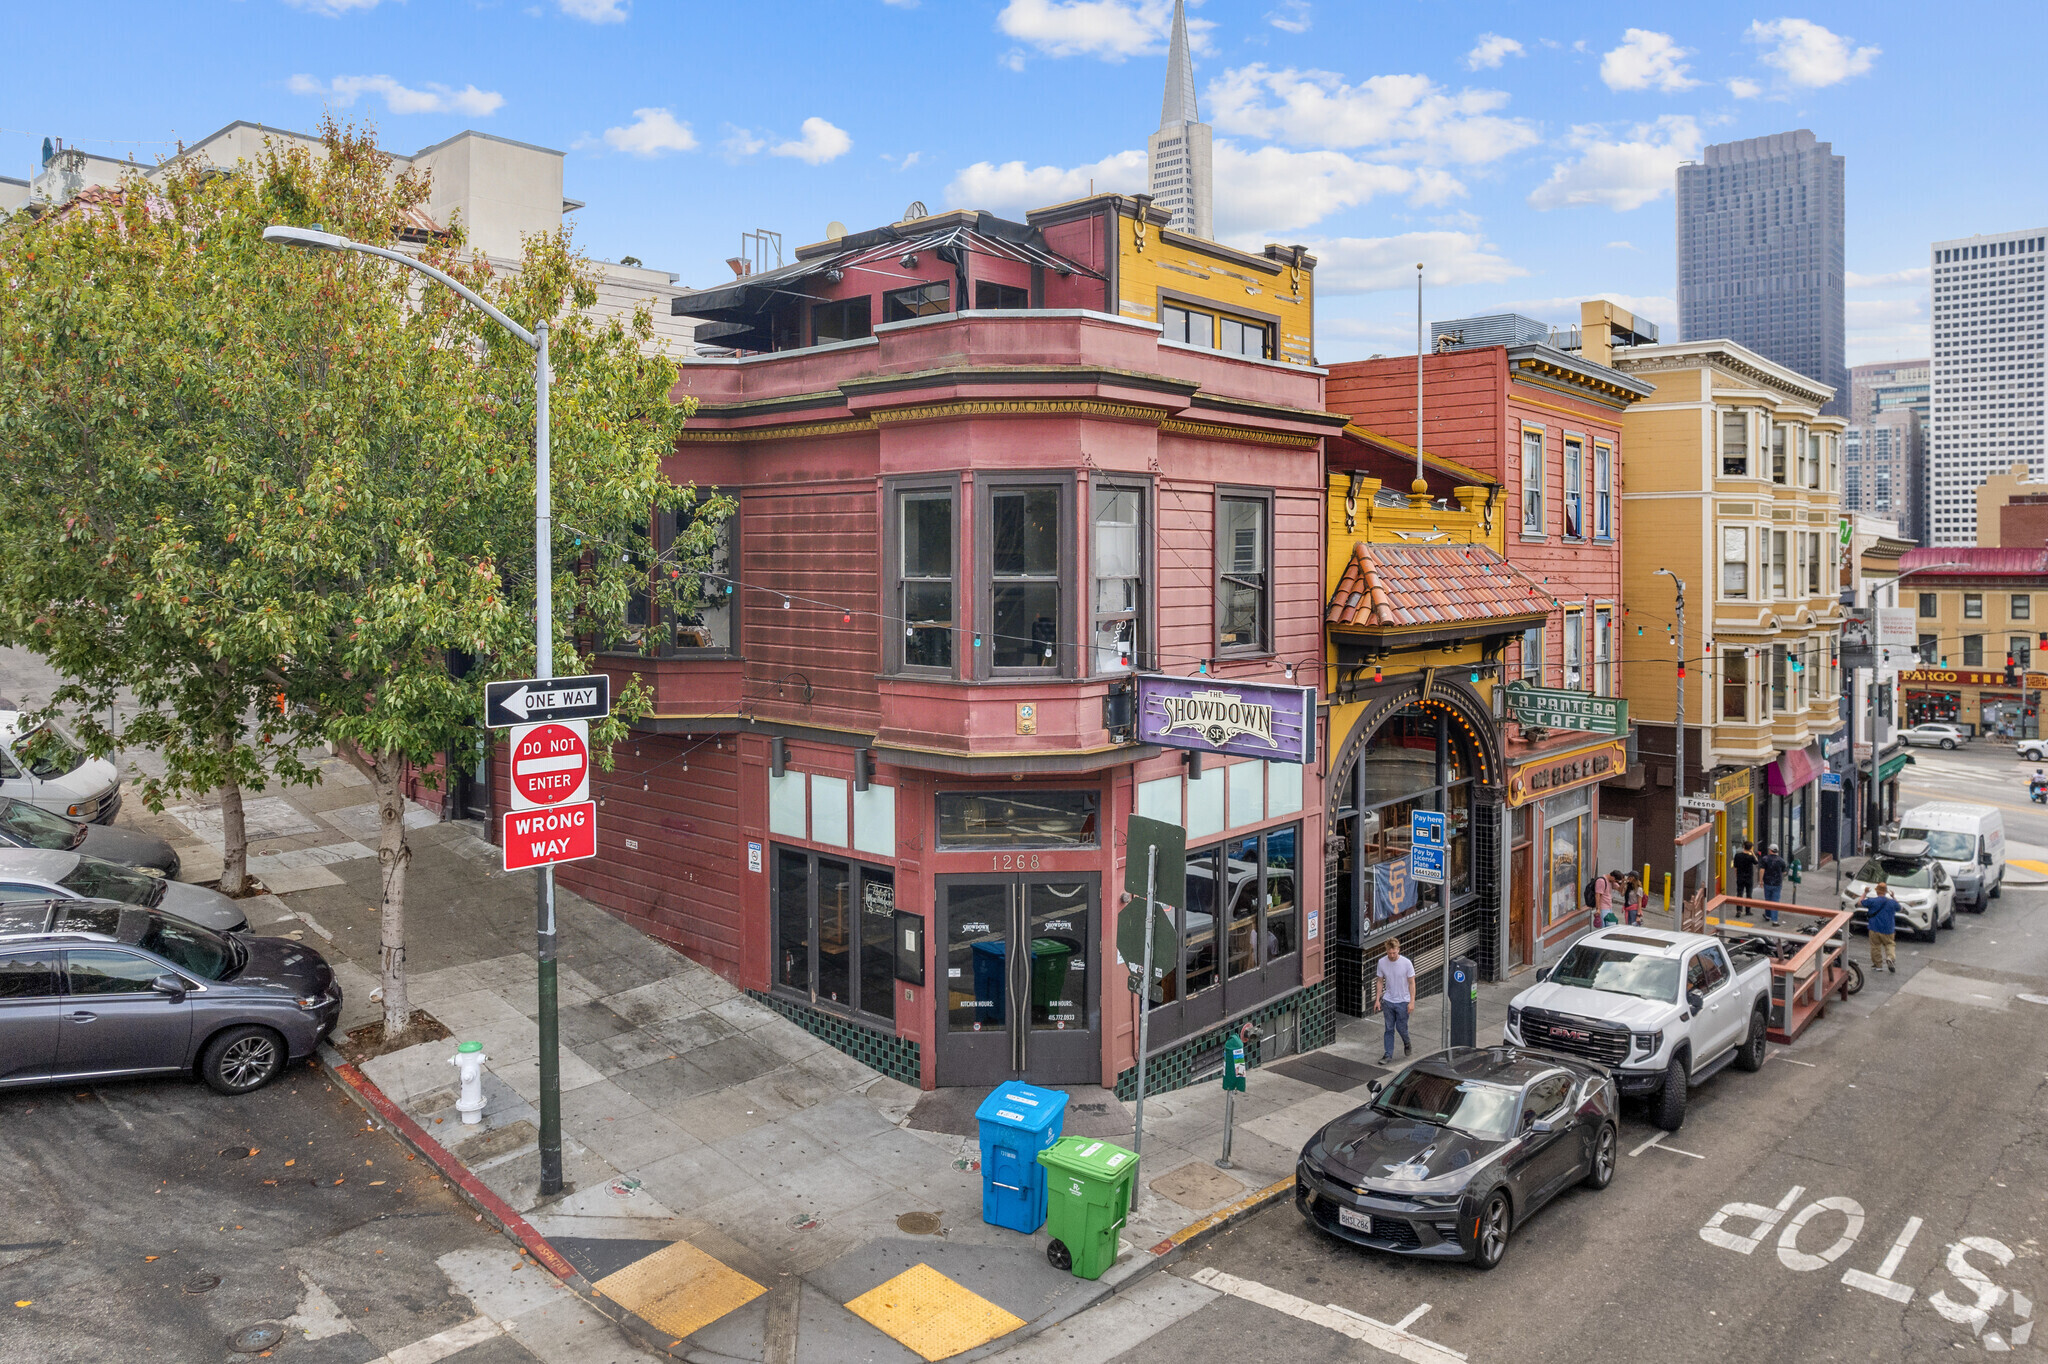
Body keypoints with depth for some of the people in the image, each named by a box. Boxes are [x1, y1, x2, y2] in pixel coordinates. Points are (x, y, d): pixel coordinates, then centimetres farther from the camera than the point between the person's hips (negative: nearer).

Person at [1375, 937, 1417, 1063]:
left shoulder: (1406, 963, -15)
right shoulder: (1382, 962, -6)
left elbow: (1411, 983, -7)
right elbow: (1380, 982, 5)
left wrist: (1412, 1001, -10)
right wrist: (1377, 999, 2)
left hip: (1403, 1001, -2)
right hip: (1388, 1001, 2)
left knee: (1401, 1027, 5)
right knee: (1389, 1029, 5)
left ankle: (1407, 1043, 36)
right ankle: (1388, 1054, 12)